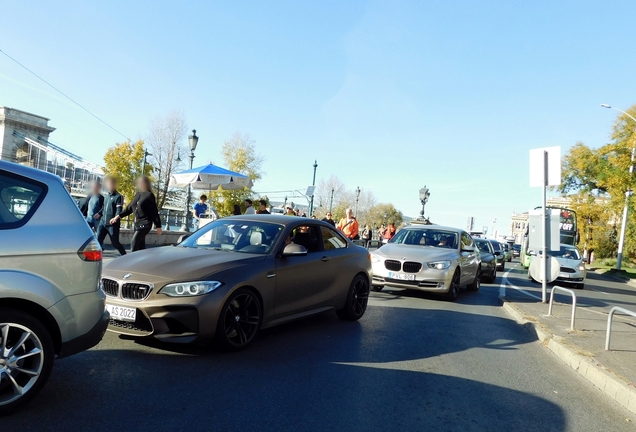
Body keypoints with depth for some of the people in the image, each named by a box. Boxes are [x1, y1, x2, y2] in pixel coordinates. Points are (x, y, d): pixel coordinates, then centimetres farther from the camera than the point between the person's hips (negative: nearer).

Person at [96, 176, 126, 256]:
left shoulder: (118, 196, -6)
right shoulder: (106, 196, 16)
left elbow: (119, 209, -17)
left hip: (112, 224, -6)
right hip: (102, 222, 7)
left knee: (115, 243, 0)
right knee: (98, 240, -1)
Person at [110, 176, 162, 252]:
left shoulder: (149, 195, -7)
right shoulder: (138, 195, 12)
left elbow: (154, 212, -8)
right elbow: (129, 207, 18)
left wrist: (158, 226, -9)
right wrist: (118, 216, 11)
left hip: (145, 224, -7)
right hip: (137, 223, 7)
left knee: (134, 243, -15)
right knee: (140, 246, 8)